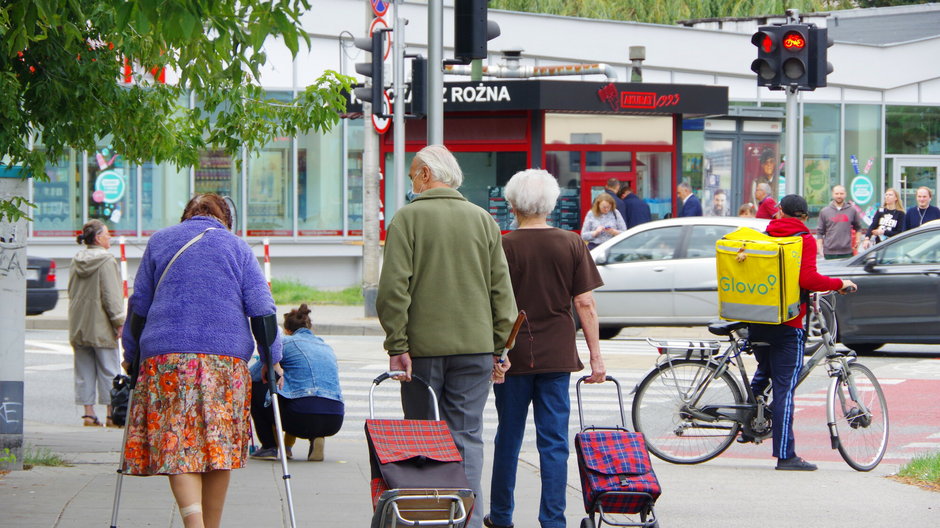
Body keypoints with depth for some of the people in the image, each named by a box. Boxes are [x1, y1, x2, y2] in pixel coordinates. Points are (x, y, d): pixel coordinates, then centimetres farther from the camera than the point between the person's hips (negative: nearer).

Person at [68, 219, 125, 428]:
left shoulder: (77, 261, 10)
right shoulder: (106, 261, -12)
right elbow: (111, 294, -15)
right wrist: (119, 321, -10)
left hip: (79, 325, 6)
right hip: (101, 326, -6)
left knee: (84, 371, 9)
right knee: (108, 370, 0)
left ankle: (88, 412, 8)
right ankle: (111, 414, 0)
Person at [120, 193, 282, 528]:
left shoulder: (159, 242, 15)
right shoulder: (237, 247, 12)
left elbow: (139, 304, 15)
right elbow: (261, 308, 6)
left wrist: (131, 356, 24)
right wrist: (272, 359, 12)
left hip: (165, 355, -1)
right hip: (227, 358, 1)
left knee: (177, 448, -7)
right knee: (221, 447, 9)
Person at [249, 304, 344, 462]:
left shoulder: (286, 342, 7)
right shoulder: (326, 347, 25)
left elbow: (252, 375, 10)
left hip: (302, 419, -6)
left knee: (255, 386, 17)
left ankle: (269, 447, 16)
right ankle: (316, 439, 13)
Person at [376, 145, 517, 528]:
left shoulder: (408, 218, -4)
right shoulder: (483, 220, 8)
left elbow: (394, 288, -10)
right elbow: (501, 289, 8)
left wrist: (397, 345, -8)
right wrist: (500, 347, 11)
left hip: (423, 346, -2)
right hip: (475, 345, 3)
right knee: (467, 436, 3)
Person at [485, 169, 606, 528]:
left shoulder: (504, 246, -6)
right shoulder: (571, 245, -1)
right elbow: (585, 303, -2)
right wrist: (596, 355, 3)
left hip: (514, 354, -1)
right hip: (557, 356, 1)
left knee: (508, 437, 11)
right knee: (554, 440, 3)